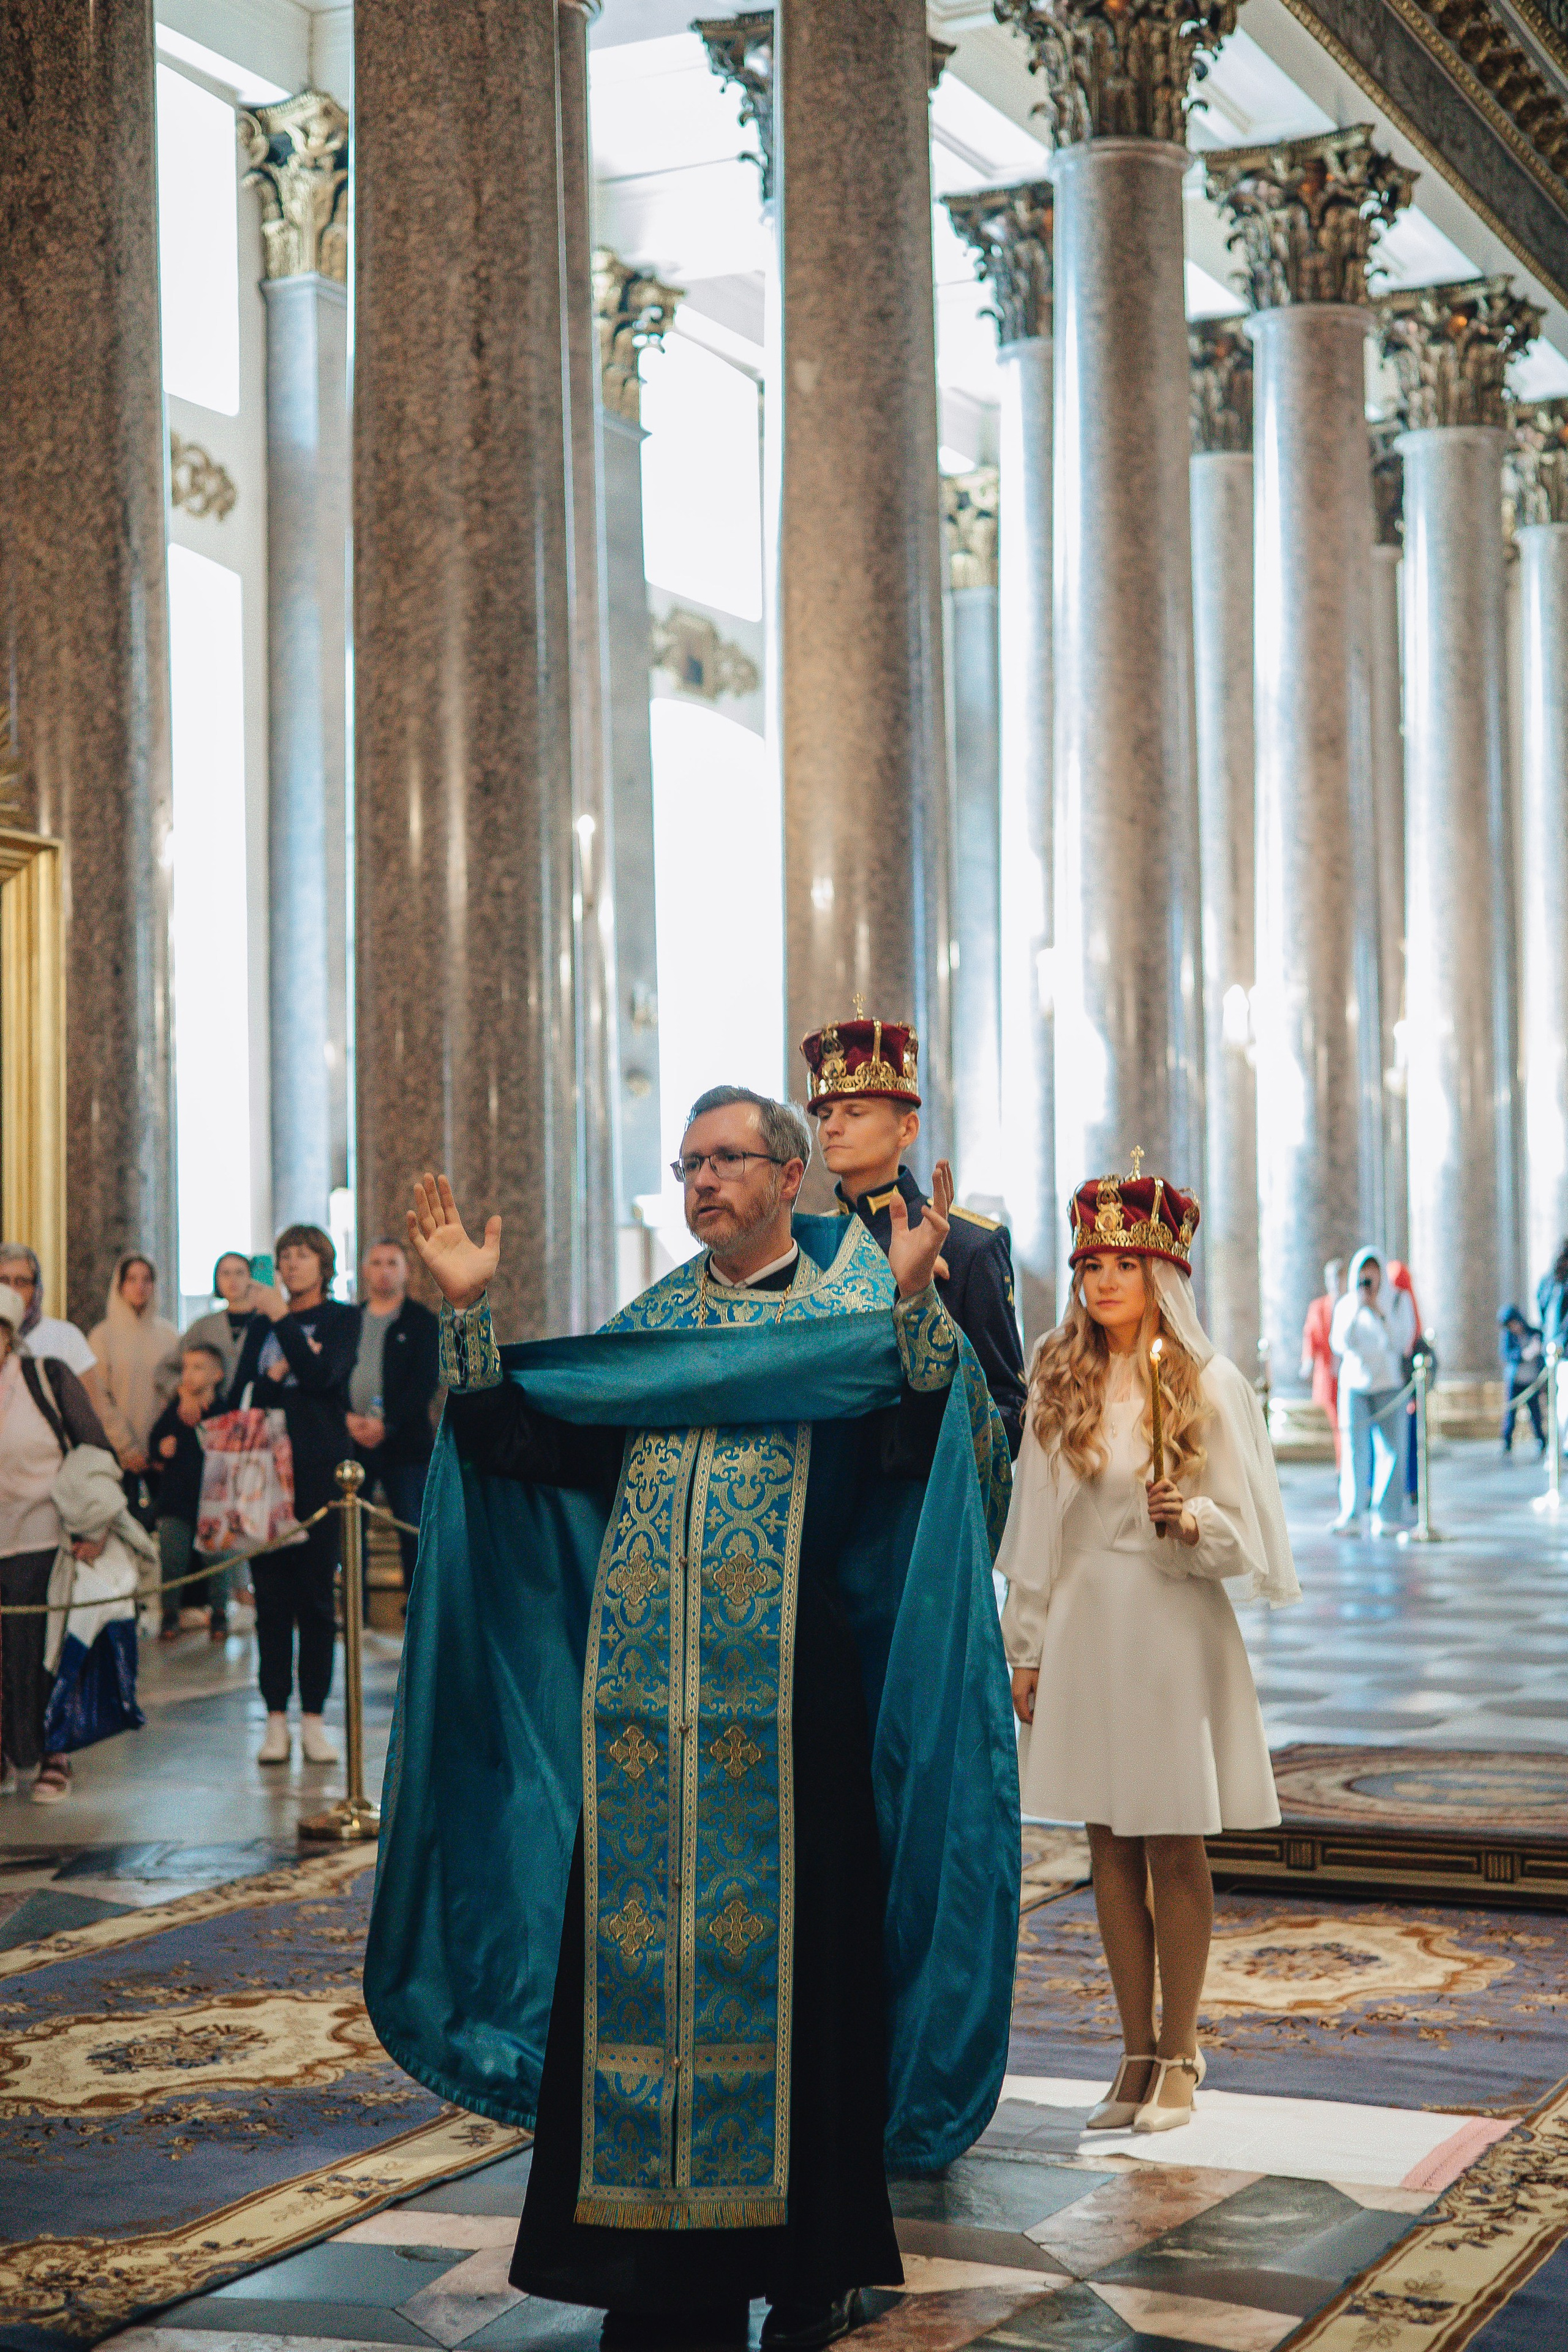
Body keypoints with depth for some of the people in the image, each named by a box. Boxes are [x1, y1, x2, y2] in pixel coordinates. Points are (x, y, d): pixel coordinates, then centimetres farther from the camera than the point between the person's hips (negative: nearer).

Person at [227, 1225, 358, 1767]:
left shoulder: (341, 1318, 6)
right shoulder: (261, 1324, 16)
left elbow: (323, 1375, -11)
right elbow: (236, 1397, 10)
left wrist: (283, 1320, -14)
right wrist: (276, 1376, -6)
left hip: (319, 1467, -3)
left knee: (316, 1594, -2)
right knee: (270, 1594, 0)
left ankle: (314, 1718, 2)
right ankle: (276, 1718, 4)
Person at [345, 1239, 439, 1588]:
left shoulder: (423, 1322, 4)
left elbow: (426, 1382, -5)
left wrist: (386, 1425, -15)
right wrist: (347, 1418, -9)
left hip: (404, 1442, -3)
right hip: (351, 1439, 3)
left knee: (414, 1532, -4)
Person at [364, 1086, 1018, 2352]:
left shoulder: (859, 1313, 2)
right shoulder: (647, 1325, 15)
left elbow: (930, 1444, -16)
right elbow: (522, 1441, 9)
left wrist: (914, 1305, -30)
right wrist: (470, 1314, -1)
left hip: (784, 1712, -4)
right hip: (641, 1710, 4)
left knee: (786, 1956, 0)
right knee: (639, 1953, 6)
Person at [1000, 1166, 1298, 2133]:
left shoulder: (1211, 1386, -4)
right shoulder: (1062, 1387, 7)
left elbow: (1246, 1527, -3)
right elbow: (1039, 1527, 10)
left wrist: (1190, 1519, -24)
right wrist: (1026, 1650, 8)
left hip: (1175, 1626, -3)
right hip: (1086, 1623, 4)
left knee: (1176, 1844, 2)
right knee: (1111, 1845, 7)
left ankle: (1180, 2053, 13)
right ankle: (1138, 2051, 17)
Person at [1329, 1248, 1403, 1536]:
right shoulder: (1346, 1306, 6)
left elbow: (1397, 1344, -6)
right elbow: (1340, 1345, -5)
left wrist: (1380, 1313, -15)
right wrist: (1357, 1310, -13)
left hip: (1386, 1384, 0)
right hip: (1354, 1385, 0)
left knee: (1389, 1450, -7)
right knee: (1354, 1451, -5)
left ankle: (1382, 1515, 0)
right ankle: (1351, 1515, -3)